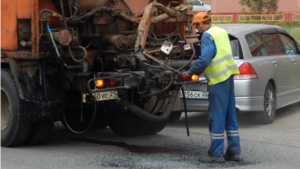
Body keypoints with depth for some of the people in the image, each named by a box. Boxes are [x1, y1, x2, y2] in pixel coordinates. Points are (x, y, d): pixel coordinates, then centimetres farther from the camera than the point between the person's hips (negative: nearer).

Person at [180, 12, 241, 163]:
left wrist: (190, 73, -9)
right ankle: (234, 151, 16)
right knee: (230, 115, 12)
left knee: (217, 117, -4)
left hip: (218, 79, -9)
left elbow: (204, 59, -20)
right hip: (228, 75, 9)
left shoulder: (207, 36, -11)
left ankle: (216, 154, -1)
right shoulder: (221, 32, 15)